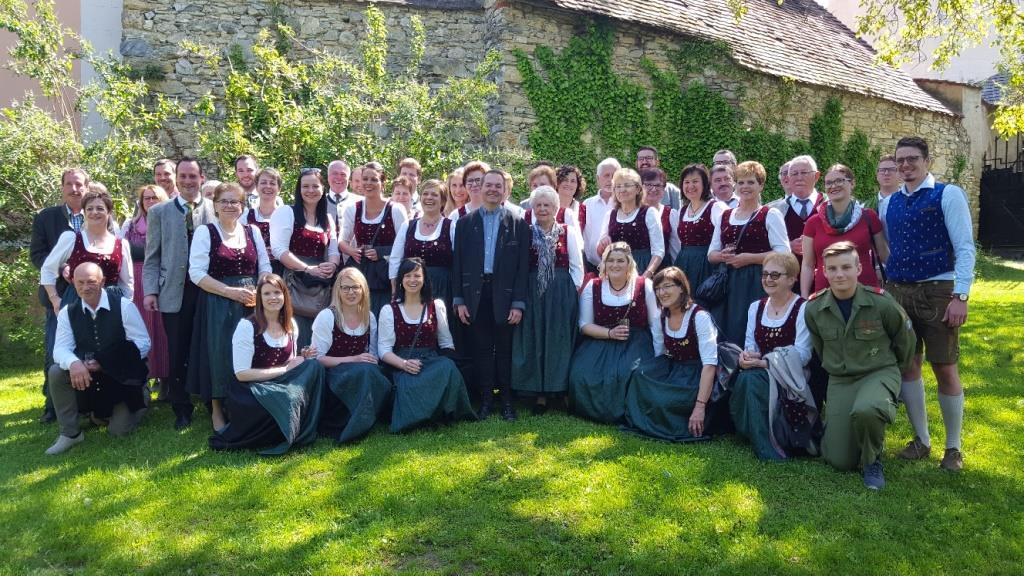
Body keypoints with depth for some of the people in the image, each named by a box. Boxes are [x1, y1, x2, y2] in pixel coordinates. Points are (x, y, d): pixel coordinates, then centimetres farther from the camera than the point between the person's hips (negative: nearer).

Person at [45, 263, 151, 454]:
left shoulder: (124, 306, -14)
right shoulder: (68, 313, -4)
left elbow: (143, 344, -15)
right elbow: (61, 348, -11)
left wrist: (106, 364, -24)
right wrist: (74, 363, -37)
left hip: (123, 376, -3)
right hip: (89, 376, 3)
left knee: (119, 430, -6)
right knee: (56, 372, -25)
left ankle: (139, 399, 29)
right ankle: (70, 433, -10)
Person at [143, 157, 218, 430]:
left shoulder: (216, 209, 5)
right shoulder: (159, 212, 8)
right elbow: (152, 256, 6)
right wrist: (150, 291, -2)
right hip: (174, 292, 1)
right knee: (178, 354, 5)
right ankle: (182, 409, 17)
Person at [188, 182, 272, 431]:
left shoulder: (252, 231, 11)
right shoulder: (205, 232, 0)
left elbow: (265, 269, 10)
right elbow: (197, 273, -8)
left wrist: (259, 294, -9)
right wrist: (231, 291, -16)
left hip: (251, 304, 3)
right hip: (217, 305, -3)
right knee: (219, 354, -1)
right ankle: (217, 410, 15)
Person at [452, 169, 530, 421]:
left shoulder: (518, 223, 2)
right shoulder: (465, 222, 8)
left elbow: (523, 265, -1)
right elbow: (457, 263, 7)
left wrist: (518, 303, -7)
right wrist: (459, 300, 1)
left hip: (505, 295, -1)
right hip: (475, 295, 2)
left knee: (505, 349, 5)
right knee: (482, 349, 6)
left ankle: (506, 400, 15)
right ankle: (486, 399, 15)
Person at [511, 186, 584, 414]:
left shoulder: (567, 233, 2)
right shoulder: (526, 233, 5)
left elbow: (577, 267, 5)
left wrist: (571, 292, -2)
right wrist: (522, 295, -2)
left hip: (562, 294, -1)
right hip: (533, 294, 1)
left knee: (560, 341, 1)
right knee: (534, 342, 2)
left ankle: (564, 389, 11)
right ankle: (540, 393, 11)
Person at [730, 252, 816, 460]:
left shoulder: (803, 309, -5)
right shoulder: (755, 307, 15)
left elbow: (802, 354, -13)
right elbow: (750, 346, 11)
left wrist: (764, 362, -22)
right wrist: (746, 356, -14)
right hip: (760, 374, 5)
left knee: (751, 379, -33)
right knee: (743, 380, -30)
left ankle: (770, 449, -24)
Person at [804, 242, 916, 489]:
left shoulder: (881, 302, -17)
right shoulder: (814, 308, -9)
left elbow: (904, 338, 4)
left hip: (879, 373, -3)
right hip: (839, 380, 3)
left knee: (865, 411, -40)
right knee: (840, 461, -3)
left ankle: (872, 461, -7)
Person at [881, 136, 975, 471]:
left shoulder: (948, 195, -5)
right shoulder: (889, 204, 11)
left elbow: (965, 247, -9)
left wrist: (961, 295, -16)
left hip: (937, 291, -5)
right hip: (897, 292, 5)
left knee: (945, 369, 2)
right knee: (908, 365, 8)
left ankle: (953, 448, 16)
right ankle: (921, 440, 22)